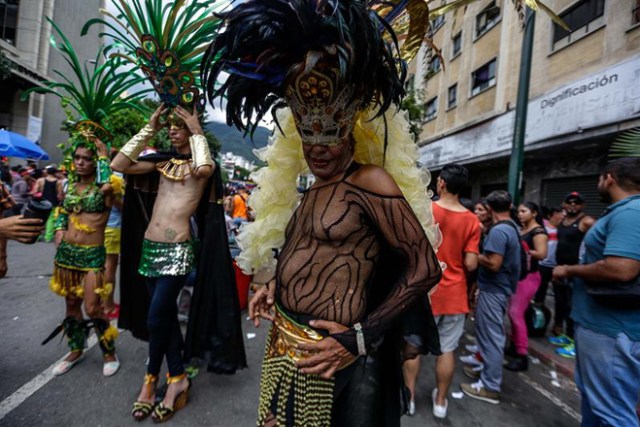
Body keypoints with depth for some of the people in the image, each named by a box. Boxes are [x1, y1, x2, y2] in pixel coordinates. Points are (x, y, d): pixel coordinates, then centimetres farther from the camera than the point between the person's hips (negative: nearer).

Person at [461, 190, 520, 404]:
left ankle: (490, 387, 10)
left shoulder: (498, 231, -22)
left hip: (493, 290, -10)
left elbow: (493, 264, -26)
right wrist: (483, 254, 10)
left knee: (491, 336, -1)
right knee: (491, 334, 21)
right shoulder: (512, 227, 10)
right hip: (502, 287, 10)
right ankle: (487, 370, 35)